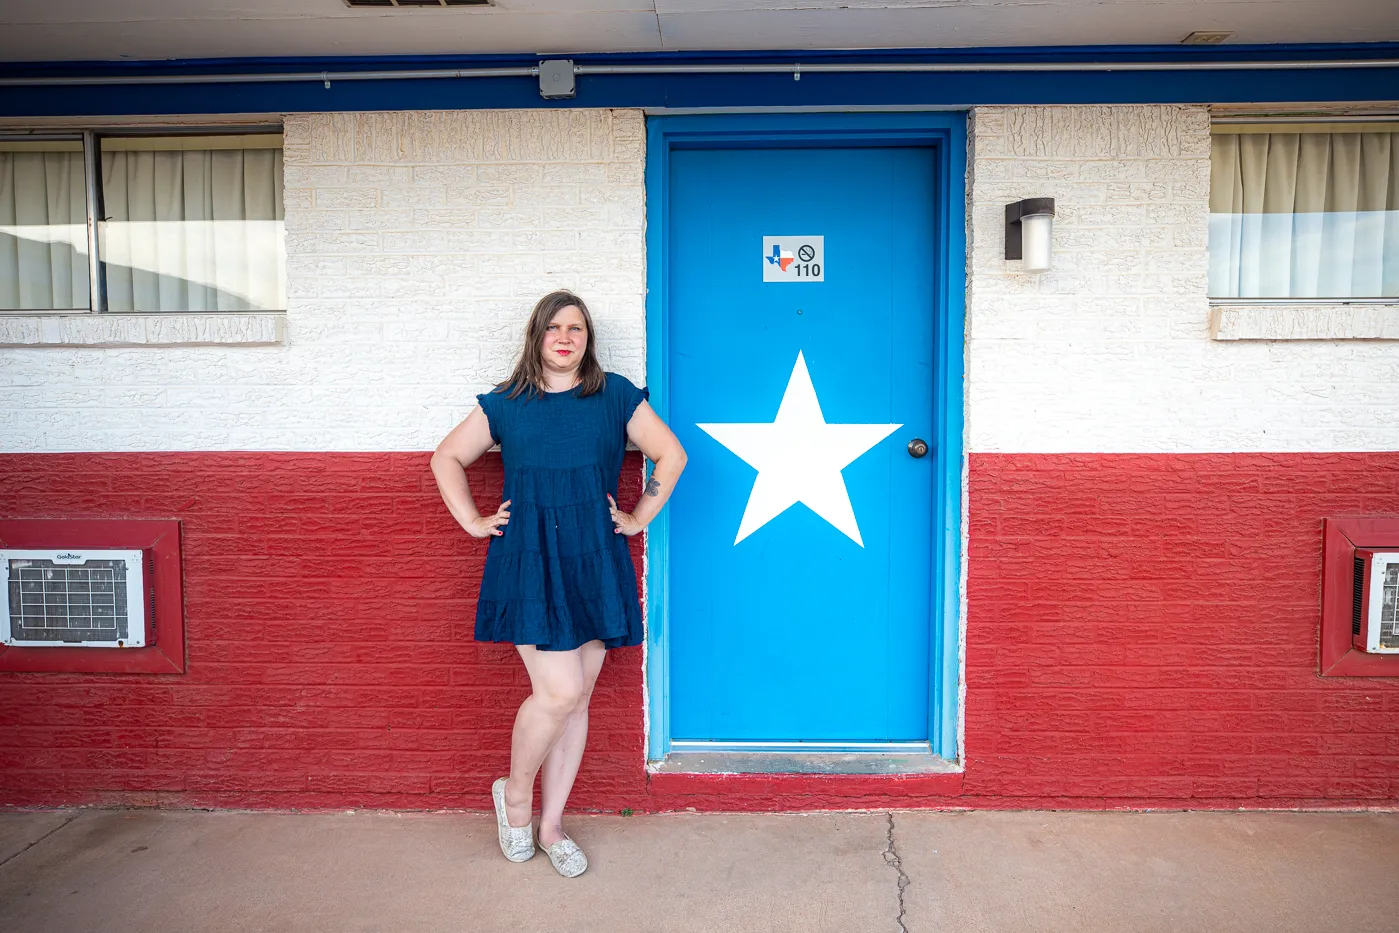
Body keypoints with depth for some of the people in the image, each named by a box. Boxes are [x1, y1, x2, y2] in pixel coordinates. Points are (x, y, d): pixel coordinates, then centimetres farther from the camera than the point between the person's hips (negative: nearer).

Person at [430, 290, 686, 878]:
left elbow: (671, 455, 12)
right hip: (529, 563, -2)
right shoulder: (504, 404, 7)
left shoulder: (616, 396, 7)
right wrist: (474, 522, 7)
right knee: (559, 691, -11)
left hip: (595, 564, 2)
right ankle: (514, 793, 18)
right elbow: (447, 458, 16)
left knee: (575, 699, 7)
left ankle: (550, 826, 24)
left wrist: (638, 519, 6)